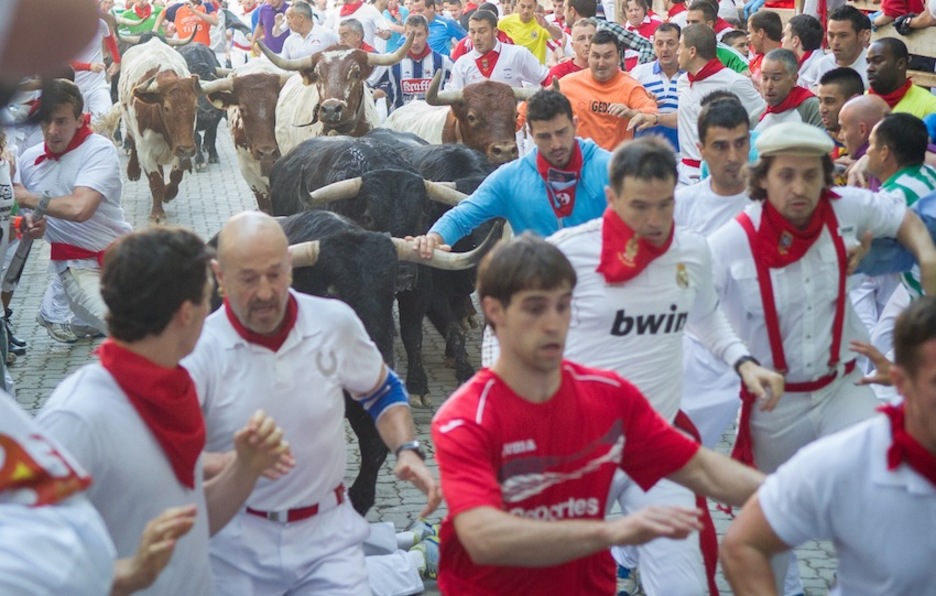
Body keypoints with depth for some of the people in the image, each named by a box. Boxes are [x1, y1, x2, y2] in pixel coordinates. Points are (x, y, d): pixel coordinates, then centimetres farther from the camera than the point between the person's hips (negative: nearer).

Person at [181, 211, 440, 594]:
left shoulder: (336, 322, -6)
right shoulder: (199, 349, -13)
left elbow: (383, 392, 12)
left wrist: (408, 452, -5)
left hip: (325, 528, 1)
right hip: (233, 540, -1)